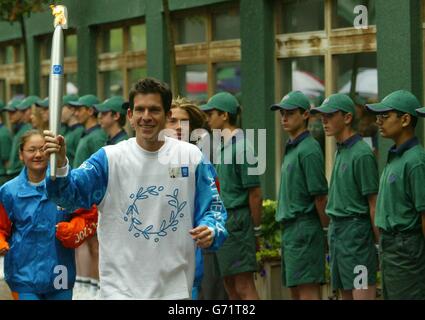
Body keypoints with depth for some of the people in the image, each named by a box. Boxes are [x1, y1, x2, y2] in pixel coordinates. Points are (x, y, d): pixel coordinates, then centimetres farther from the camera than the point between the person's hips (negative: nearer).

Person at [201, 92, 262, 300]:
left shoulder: (241, 147, -13)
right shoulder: (222, 146, 16)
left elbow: (255, 193, -14)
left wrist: (255, 227, -11)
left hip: (237, 221, -10)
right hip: (223, 222, 10)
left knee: (244, 287, -10)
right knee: (231, 287, 12)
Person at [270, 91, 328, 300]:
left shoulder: (308, 150, -13)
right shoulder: (292, 149, 18)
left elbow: (320, 196, -15)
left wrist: (327, 228, -9)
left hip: (304, 228, -10)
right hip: (290, 228, 10)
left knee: (307, 290, -12)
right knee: (295, 291, 11)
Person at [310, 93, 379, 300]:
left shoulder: (362, 154, -13)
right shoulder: (341, 152, 15)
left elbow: (374, 204, -13)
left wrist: (380, 245, -13)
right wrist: (333, 229, 15)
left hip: (356, 230, -9)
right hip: (337, 229, 9)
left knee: (362, 295, -11)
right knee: (346, 295, 11)